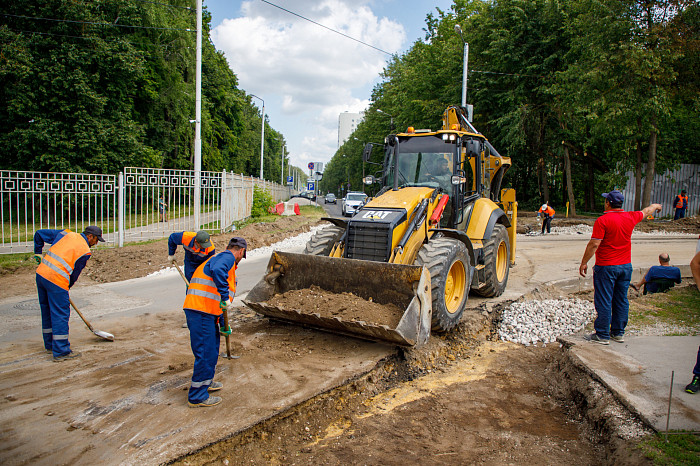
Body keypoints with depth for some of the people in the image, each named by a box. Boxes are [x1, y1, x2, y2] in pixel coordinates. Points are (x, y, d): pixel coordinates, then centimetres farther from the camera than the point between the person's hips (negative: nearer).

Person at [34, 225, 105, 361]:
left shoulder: (66, 234, 13)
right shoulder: (85, 251, -4)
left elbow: (39, 234, 17)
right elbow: (75, 274, 1)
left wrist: (38, 253, 28)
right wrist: (67, 287, 15)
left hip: (41, 273, 8)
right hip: (57, 280, -8)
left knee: (47, 310, 19)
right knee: (60, 314, 0)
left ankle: (50, 344, 34)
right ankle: (61, 352, 4)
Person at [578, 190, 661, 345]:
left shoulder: (603, 220, -15)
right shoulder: (630, 217, 3)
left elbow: (594, 244, -18)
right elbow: (645, 212, 26)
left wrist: (584, 262, -11)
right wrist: (655, 206, 47)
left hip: (606, 267, -6)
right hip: (626, 266, 6)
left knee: (603, 301, -1)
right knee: (621, 300, 13)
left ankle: (602, 335, 4)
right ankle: (618, 333, 21)